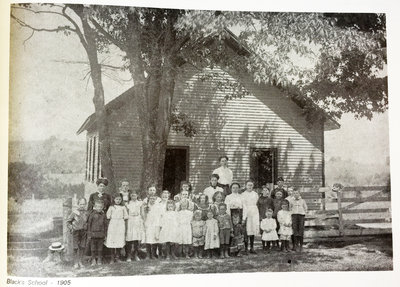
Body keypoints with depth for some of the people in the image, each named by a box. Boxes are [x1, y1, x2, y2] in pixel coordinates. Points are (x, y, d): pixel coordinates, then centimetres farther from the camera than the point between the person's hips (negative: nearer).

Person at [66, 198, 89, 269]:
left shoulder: (87, 213, 1)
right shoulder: (74, 213, -9)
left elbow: (88, 222, 16)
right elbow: (68, 221, 1)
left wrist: (86, 228, 6)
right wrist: (71, 228, -5)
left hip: (83, 232, 3)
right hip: (76, 231, -3)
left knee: (82, 247, 6)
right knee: (76, 248, -2)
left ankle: (80, 262, 19)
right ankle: (76, 263, 7)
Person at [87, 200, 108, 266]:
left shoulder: (103, 215, 4)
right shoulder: (92, 214, -4)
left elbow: (105, 225, 9)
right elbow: (89, 224, -2)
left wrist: (105, 235, 8)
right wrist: (89, 235, -4)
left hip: (101, 235, 2)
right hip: (93, 234, -2)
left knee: (100, 247, 8)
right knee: (93, 247, 4)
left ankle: (99, 260, 18)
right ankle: (93, 260, 15)